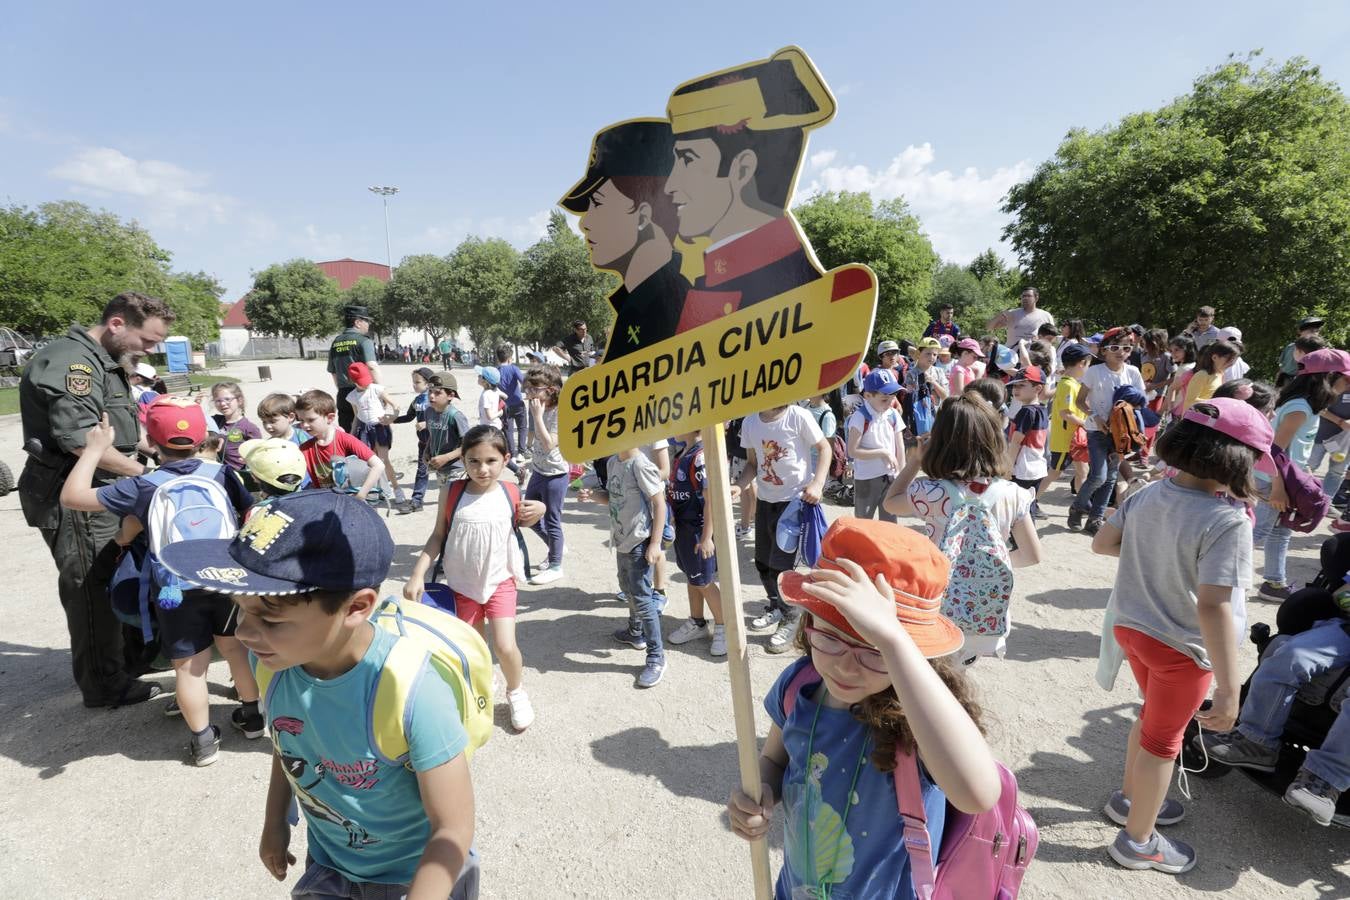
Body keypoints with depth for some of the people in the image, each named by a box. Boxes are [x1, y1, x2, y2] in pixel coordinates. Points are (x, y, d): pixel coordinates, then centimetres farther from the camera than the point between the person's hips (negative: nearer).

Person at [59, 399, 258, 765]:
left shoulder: (142, 487, -9)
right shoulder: (223, 473, -3)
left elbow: (72, 497, -5)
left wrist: (94, 449, 1)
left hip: (177, 590, -2)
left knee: (188, 664, 11)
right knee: (235, 646, 20)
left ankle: (203, 740, 20)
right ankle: (251, 714, 33)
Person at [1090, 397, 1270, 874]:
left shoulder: (1147, 494, -8)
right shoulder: (1227, 521, -27)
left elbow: (1101, 543, 4)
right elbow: (1212, 607, -31)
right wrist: (1229, 689, -27)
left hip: (1131, 625, 6)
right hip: (1181, 645, -6)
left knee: (1152, 716, 30)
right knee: (1162, 738, 14)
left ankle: (1130, 798, 49)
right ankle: (1137, 841, 33)